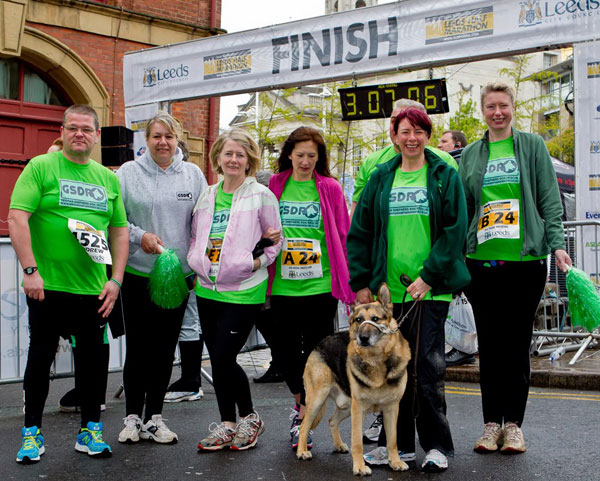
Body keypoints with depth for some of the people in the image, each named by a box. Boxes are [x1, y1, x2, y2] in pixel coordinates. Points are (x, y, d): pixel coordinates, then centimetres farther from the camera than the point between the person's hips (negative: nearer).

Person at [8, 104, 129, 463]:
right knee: (40, 358, 5)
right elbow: (17, 218, -11)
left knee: (93, 359, 9)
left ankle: (91, 430, 23)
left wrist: (116, 280, 5)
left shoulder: (108, 178, 11)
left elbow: (120, 231, 13)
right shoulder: (41, 167, -3)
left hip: (94, 290, 4)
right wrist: (31, 270, -17)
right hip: (47, 287, -4)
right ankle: (32, 431, 18)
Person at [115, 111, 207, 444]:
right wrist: (140, 236, -14)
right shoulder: (128, 173, 1)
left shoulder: (193, 174, 7)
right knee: (137, 348, 2)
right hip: (137, 274, -2)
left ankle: (154, 417, 19)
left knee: (165, 348, 7)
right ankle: (132, 417, 15)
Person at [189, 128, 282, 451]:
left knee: (223, 358, -9)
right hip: (207, 289, 6)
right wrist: (196, 262, 6)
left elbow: (275, 240, 3)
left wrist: (258, 261, -12)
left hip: (243, 291, -5)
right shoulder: (206, 196, 13)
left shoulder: (261, 195, -1)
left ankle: (249, 418, 13)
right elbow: (196, 236, 22)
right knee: (218, 360, 8)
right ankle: (227, 424, 22)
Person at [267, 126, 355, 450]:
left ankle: (302, 421, 15)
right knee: (287, 355, 9)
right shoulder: (274, 186, 6)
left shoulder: (330, 189, 2)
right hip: (282, 288, 2)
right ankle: (300, 404, 35)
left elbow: (343, 237, 3)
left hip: (321, 288, -2)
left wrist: (349, 287, -1)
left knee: (314, 355, 1)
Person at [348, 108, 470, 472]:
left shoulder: (445, 176, 3)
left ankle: (437, 445, 7)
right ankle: (398, 443, 18)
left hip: (431, 288, -3)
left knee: (427, 366, -5)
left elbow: (455, 231, -4)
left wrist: (428, 277, -12)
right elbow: (359, 233, 12)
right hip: (387, 288, 3)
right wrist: (361, 283, 5)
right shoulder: (381, 179, 12)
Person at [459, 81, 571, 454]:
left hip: (525, 259, -2)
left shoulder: (532, 145, 6)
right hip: (482, 260, 2)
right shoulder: (471, 155, 12)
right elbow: (461, 208, 15)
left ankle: (514, 424, 13)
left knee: (517, 343, 3)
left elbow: (549, 198, 3)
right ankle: (492, 423, 16)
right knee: (489, 344, 6)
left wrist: (557, 243, -8)